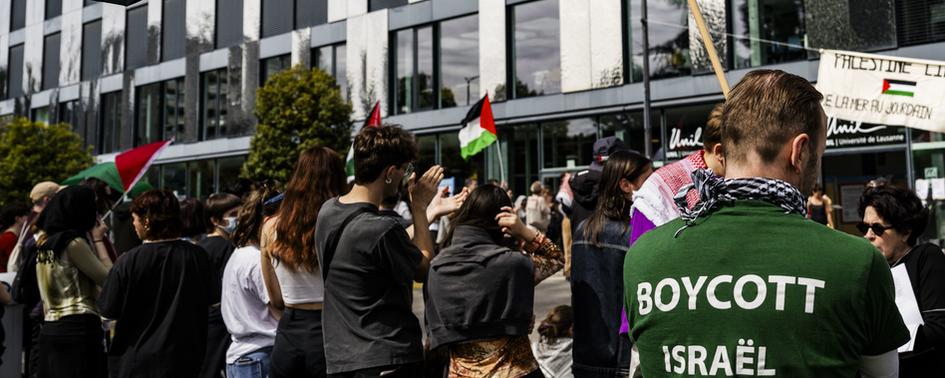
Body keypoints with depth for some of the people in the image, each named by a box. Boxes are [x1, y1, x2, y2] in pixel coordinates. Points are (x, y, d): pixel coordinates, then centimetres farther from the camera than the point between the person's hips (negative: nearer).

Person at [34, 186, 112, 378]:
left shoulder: (44, 243, 13)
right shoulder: (74, 243, -11)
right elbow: (109, 279, -12)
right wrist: (98, 240, 0)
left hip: (49, 329, 8)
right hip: (79, 329, -8)